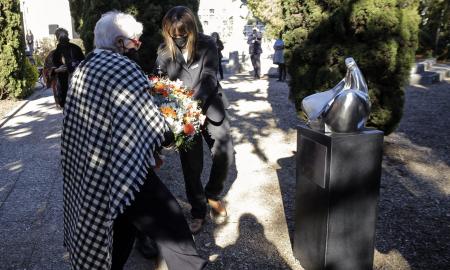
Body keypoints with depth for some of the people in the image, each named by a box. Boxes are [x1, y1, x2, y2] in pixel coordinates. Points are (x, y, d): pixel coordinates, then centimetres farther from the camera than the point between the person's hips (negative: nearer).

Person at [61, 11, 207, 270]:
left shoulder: (83, 68, 8)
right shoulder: (123, 68, -17)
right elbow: (151, 123, -18)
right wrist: (170, 135, 3)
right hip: (123, 171, -9)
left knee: (119, 226, 24)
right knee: (172, 225, 0)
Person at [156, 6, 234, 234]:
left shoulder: (207, 45, -7)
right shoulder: (164, 52, -3)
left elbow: (209, 77, -16)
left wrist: (194, 101, -32)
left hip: (210, 108, 0)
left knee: (225, 155, 2)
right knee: (191, 165, 4)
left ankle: (212, 194, 31)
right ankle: (198, 212, 22)